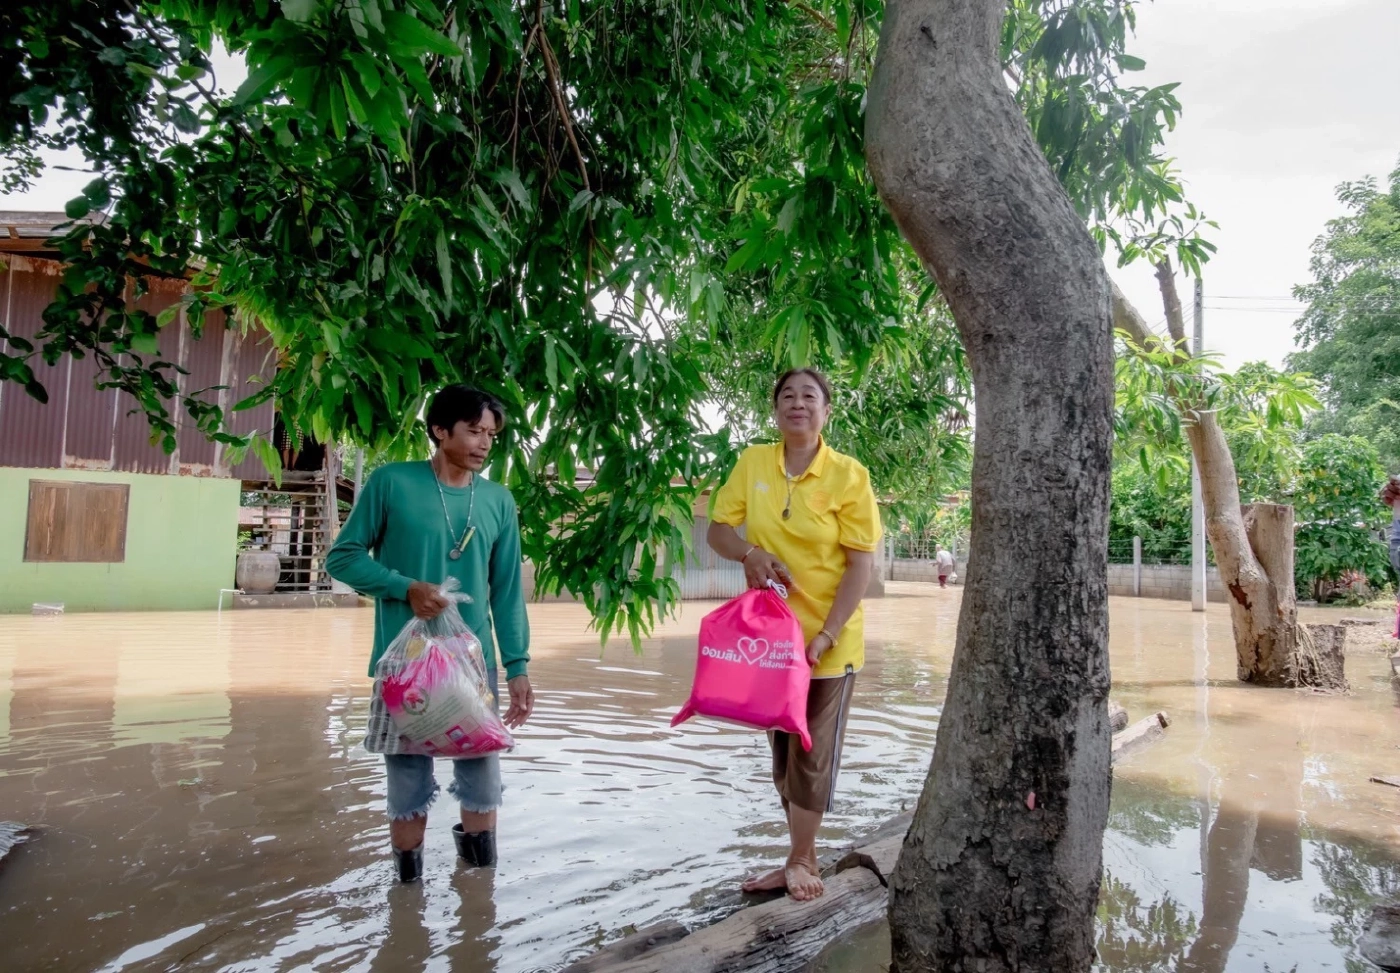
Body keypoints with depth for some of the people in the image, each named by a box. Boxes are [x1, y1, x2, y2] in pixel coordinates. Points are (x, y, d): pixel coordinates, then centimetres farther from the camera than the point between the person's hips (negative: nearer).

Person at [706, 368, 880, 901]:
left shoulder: (848, 475, -12)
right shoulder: (752, 462, -2)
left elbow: (861, 563, -12)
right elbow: (717, 530, 3)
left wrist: (826, 635, -19)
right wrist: (751, 553, -19)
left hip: (827, 639, -4)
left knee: (813, 752, 9)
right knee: (783, 751, 16)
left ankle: (799, 860, 28)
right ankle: (804, 860, 34)